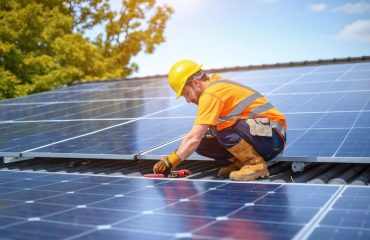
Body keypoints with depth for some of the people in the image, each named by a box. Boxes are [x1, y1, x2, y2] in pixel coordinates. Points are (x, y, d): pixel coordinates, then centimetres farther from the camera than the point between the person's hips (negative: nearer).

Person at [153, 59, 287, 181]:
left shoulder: (210, 94, -17)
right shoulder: (218, 85, 12)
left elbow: (194, 138, -21)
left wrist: (170, 162, -14)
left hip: (271, 136, -9)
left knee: (222, 125, -31)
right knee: (203, 144, 0)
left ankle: (255, 163, -15)